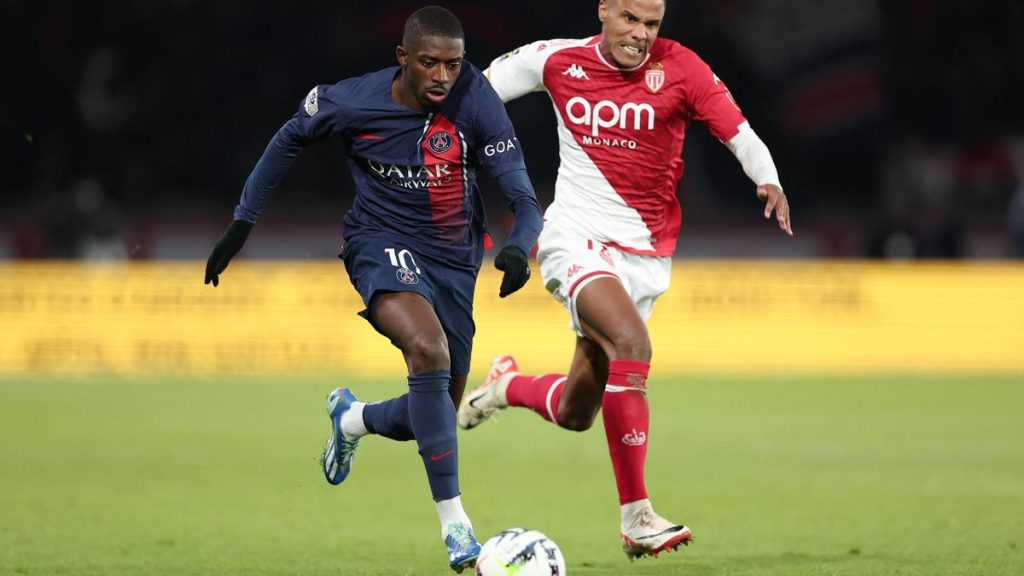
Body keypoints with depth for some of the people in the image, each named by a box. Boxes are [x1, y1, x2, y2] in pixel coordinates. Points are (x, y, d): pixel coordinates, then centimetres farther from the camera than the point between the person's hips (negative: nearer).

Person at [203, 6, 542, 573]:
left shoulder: (475, 98, -17)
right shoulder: (348, 102, -17)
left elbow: (522, 196, -17)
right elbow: (289, 140, 5)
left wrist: (518, 246, -38)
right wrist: (242, 223, 6)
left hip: (454, 261, 3)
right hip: (383, 245, -3)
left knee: (435, 417, 8)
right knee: (429, 350, -34)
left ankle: (351, 417, 46)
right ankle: (454, 523, -31)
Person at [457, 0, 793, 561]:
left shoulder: (679, 69, -5)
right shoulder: (556, 60, -3)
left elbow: (739, 132, -14)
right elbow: (477, 89, 12)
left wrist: (768, 181, -31)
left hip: (644, 255, 2)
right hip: (575, 236, -2)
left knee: (574, 413, 7)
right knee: (632, 344, -29)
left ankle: (507, 386, 45)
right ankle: (636, 518, -27)